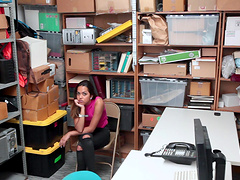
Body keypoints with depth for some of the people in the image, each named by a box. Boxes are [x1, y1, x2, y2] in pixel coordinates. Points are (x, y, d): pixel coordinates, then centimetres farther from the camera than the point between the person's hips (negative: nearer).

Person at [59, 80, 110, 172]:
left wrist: (70, 133, -19)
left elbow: (91, 128, -23)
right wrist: (82, 108, -31)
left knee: (80, 146, -30)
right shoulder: (76, 105, -13)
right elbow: (79, 129, -24)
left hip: (101, 132, -3)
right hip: (86, 133, 3)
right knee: (85, 136, -33)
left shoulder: (98, 102, -26)